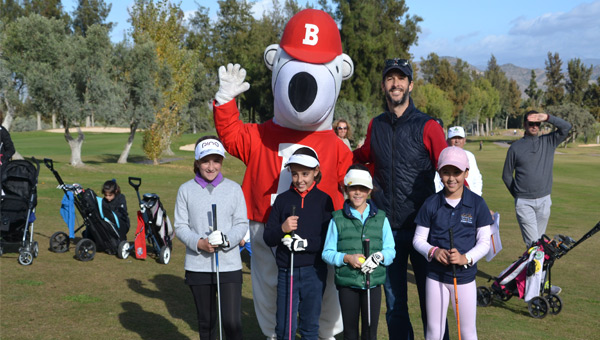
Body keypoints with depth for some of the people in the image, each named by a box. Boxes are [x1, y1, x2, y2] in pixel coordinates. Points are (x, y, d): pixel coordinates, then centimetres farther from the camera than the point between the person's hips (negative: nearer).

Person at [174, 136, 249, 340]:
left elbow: (242, 224, 0)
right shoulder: (186, 190, 2)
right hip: (198, 266, 1)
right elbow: (180, 226, 1)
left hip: (229, 264, -1)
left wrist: (226, 240, -19)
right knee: (206, 321, 14)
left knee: (232, 321, -6)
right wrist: (199, 243, -16)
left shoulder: (233, 188, 2)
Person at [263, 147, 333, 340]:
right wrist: (282, 229, -18)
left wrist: (306, 243, -20)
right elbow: (268, 238, 1)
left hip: (314, 272, -1)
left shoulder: (324, 200, 0)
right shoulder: (282, 200, 3)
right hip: (286, 271, 1)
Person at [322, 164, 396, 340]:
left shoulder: (380, 218, 7)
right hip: (347, 282, -1)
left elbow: (391, 250, 6)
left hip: (373, 282, 1)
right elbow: (327, 253, 1)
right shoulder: (338, 219, 2)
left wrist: (380, 256, -16)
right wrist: (347, 258, -16)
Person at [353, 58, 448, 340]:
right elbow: (363, 156, 28)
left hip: (422, 228, -3)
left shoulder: (427, 126, -5)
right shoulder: (376, 126, 8)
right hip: (387, 229, 4)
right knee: (394, 302, 13)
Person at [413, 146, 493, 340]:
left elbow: (485, 242, -4)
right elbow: (418, 239, 1)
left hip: (465, 276, 0)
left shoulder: (477, 204, -6)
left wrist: (466, 258, -21)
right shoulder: (431, 204, -4)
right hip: (436, 276, 1)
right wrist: (433, 251, -19)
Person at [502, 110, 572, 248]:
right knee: (532, 242, -10)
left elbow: (566, 127, -6)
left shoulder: (548, 141, 7)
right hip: (523, 202, -2)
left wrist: (547, 117, -17)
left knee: (540, 240, 11)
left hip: (544, 200, 2)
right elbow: (507, 175, 9)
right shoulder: (515, 147, 3)